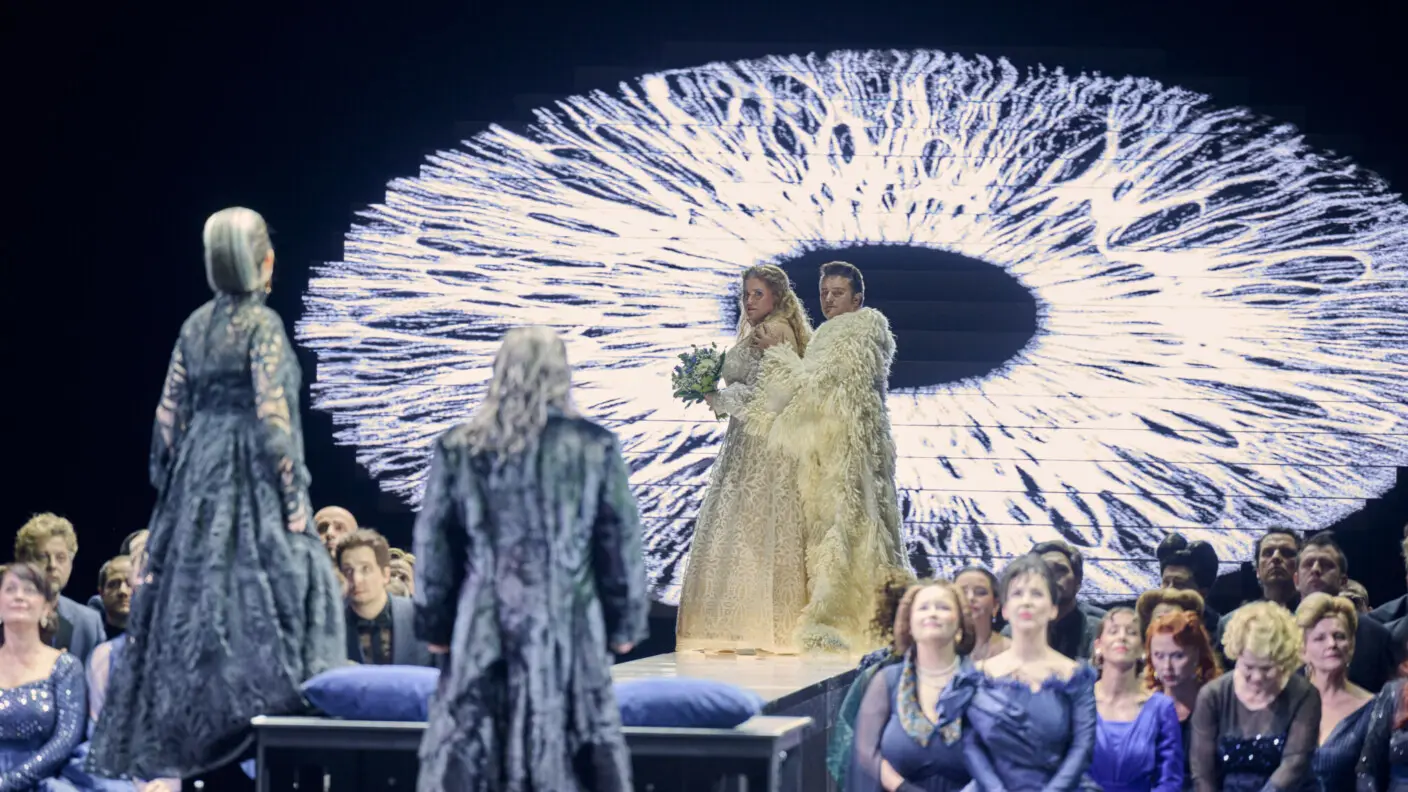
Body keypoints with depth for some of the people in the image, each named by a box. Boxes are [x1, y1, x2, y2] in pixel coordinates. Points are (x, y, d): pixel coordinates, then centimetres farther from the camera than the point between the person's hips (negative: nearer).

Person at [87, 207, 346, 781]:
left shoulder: (196, 325, 10)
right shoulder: (261, 324, -10)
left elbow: (168, 417, 10)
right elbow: (272, 419, -16)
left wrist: (172, 486, 17)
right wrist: (294, 498, -12)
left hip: (196, 480, 7)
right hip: (252, 481, -7)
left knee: (190, 600, 8)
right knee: (257, 598, -4)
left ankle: (165, 763, 10)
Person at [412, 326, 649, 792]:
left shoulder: (459, 450, 0)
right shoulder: (595, 448, -3)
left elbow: (432, 545, 5)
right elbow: (621, 543, 1)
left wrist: (434, 623, 15)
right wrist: (625, 623, 11)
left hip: (486, 635, 1)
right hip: (571, 632, 0)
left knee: (464, 755, 6)